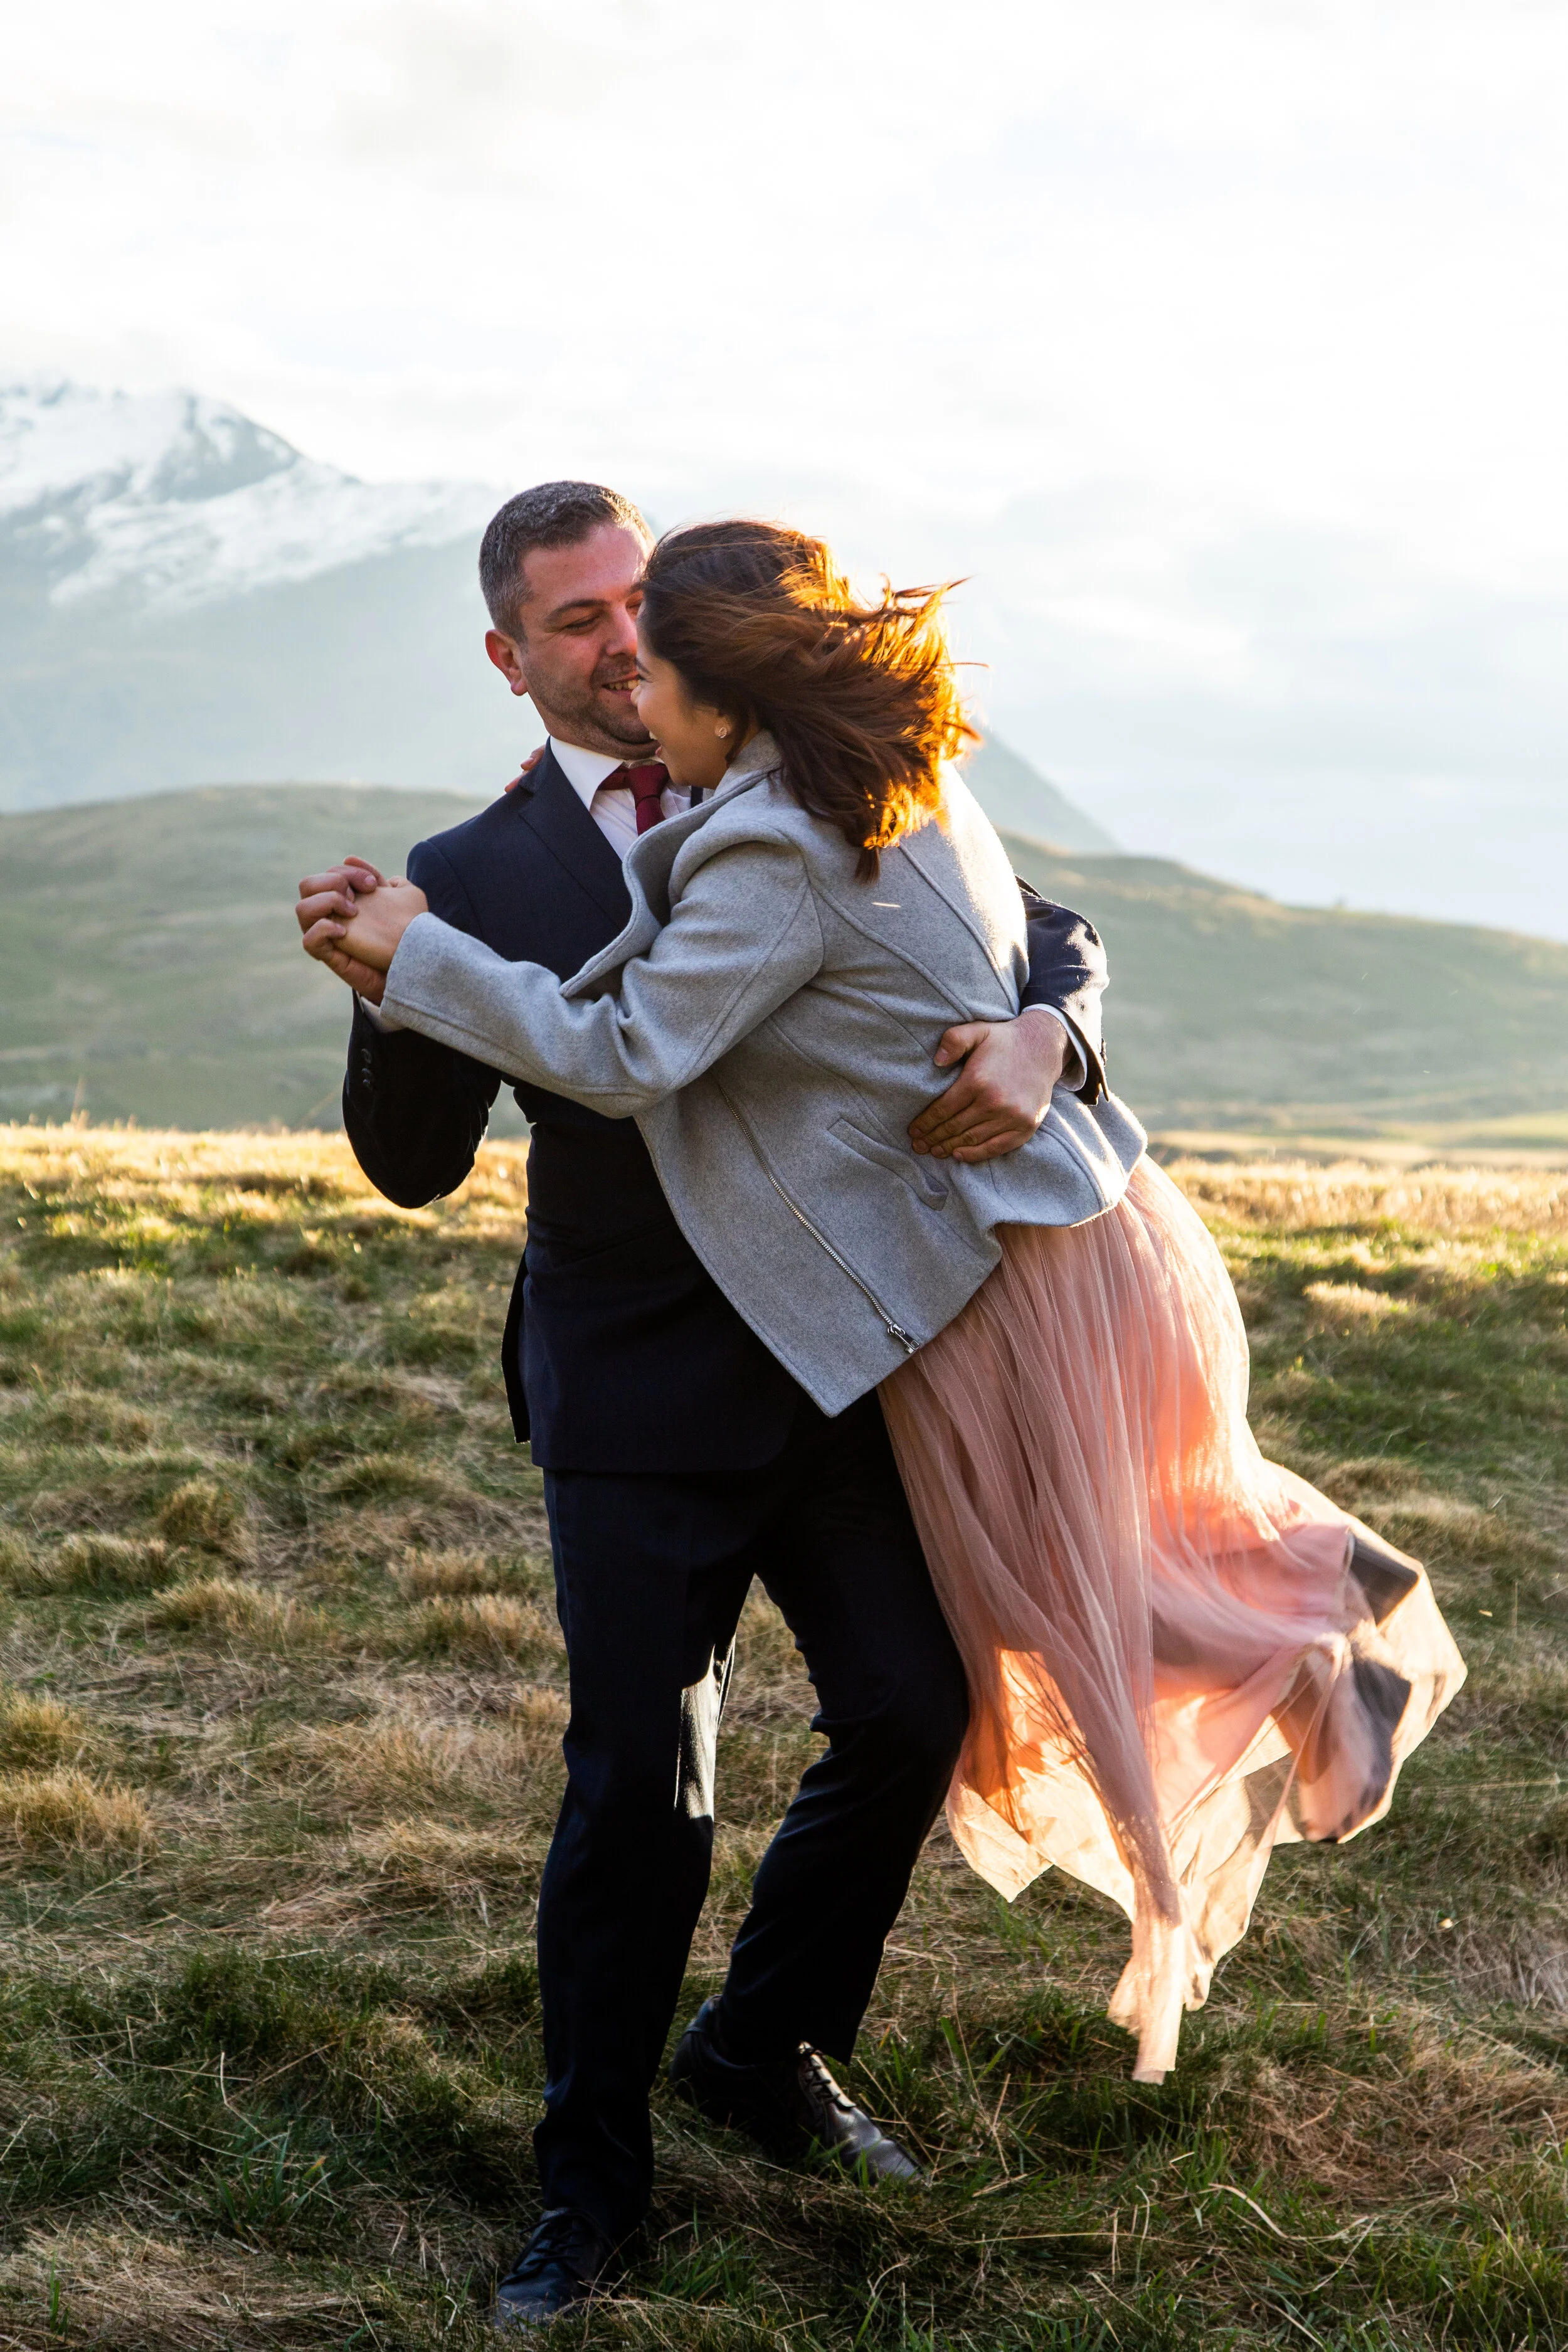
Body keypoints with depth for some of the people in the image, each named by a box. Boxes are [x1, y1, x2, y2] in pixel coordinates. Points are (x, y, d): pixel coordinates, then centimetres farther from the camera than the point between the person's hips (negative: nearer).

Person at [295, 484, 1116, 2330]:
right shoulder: (479, 880, -2)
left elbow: (1052, 939, 3)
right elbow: (416, 1163, -3)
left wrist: (1037, 1039, -21)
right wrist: (382, 998, -23)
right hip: (641, 1404, -3)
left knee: (910, 1711, 7)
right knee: (639, 1787, -2)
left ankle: (772, 2055, 32)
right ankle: (591, 2176, 19)